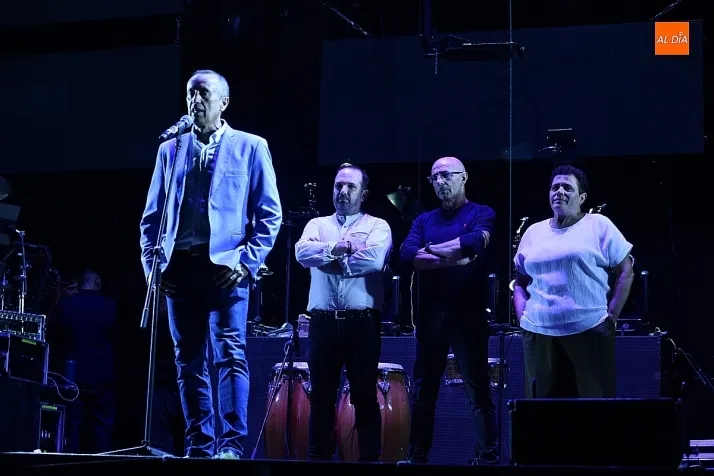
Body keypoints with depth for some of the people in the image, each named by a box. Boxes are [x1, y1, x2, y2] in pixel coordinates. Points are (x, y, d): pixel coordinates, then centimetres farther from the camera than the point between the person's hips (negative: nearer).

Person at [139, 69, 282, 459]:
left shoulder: (250, 147, 5)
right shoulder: (170, 150, 15)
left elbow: (270, 214, 2)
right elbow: (152, 215, 16)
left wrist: (247, 262, -9)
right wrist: (152, 262, 4)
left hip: (225, 267, -4)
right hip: (180, 268, 4)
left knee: (230, 354, -12)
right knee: (188, 360, 5)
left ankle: (232, 445, -12)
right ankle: (198, 446, 9)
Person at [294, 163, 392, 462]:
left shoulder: (377, 226, 6)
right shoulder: (317, 224, 16)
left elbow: (374, 258, -14)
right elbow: (302, 252, -4)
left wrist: (326, 255, -5)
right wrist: (339, 248, -12)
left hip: (362, 323, -2)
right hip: (322, 322, 3)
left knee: (365, 396, 1)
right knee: (321, 396, 6)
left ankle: (370, 459, 6)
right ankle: (318, 458, 11)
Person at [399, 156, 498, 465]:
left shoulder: (481, 214, 3)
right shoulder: (424, 220, 14)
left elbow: (474, 241, -19)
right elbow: (407, 254, -5)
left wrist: (430, 250, -8)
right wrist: (455, 258, -14)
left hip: (468, 316, -4)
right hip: (430, 315, 4)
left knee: (478, 390, -2)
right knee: (423, 391, 8)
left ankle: (487, 458, 1)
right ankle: (417, 457, 15)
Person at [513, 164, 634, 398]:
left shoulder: (599, 225, 2)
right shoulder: (533, 232, 14)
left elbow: (626, 272, 3)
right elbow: (520, 283, 19)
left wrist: (612, 316, -4)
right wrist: (522, 319, 5)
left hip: (589, 331, -4)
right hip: (538, 333, 4)